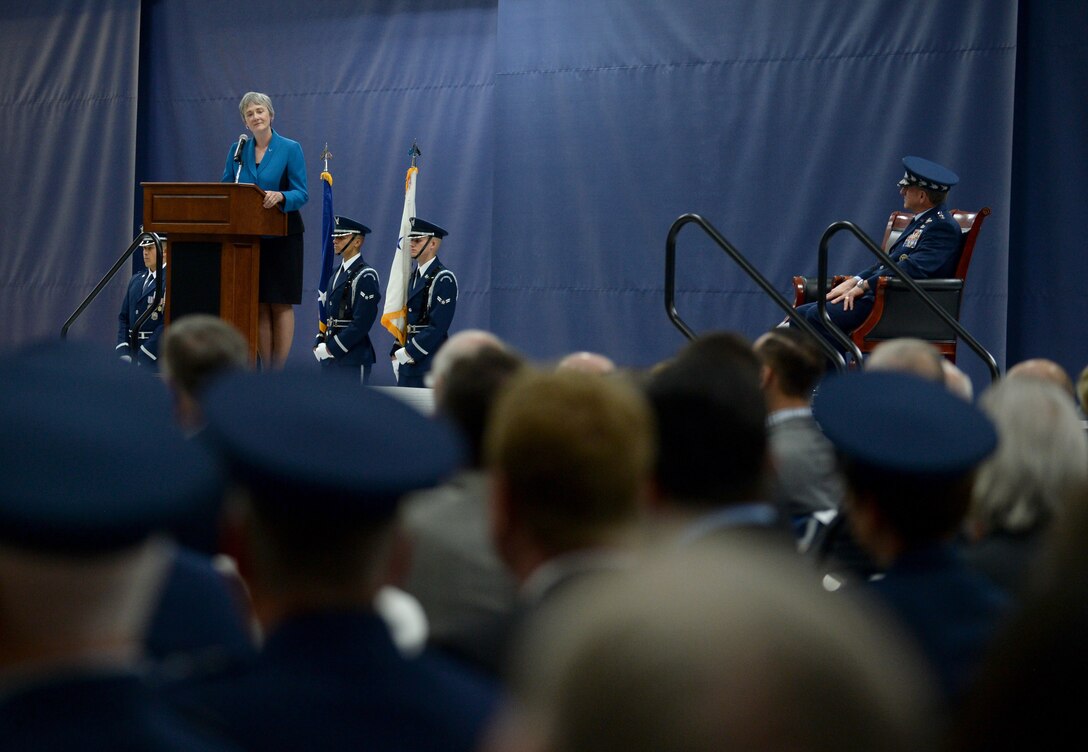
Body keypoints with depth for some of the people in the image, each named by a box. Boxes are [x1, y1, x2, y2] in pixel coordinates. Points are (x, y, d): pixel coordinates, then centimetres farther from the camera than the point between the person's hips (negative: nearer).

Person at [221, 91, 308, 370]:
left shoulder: (290, 149, -4)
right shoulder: (237, 150, 7)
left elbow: (301, 195, -9)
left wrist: (279, 196, -29)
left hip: (282, 235, -4)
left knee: (281, 304, -3)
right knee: (258, 305, 4)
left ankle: (278, 370, -1)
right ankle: (266, 370, 10)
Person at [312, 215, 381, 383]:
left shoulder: (365, 276, -11)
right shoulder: (337, 274, 16)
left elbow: (362, 322, -18)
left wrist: (332, 348, -16)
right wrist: (319, 345, 6)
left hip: (353, 357, -9)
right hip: (330, 357, 9)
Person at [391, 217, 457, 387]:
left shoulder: (443, 279, -12)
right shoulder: (415, 276, 15)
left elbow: (438, 326, -18)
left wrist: (409, 353, -17)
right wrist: (397, 353, 9)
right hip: (409, 361, 8)